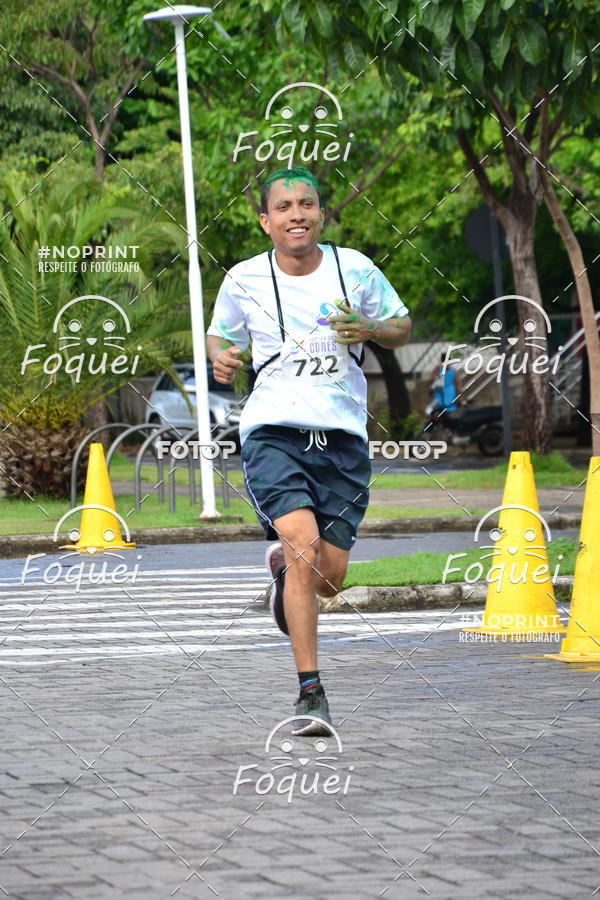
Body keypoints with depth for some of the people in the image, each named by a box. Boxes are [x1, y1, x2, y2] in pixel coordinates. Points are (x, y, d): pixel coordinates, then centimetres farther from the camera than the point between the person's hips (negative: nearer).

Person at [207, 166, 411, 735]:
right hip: (273, 431, -2)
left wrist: (370, 330, -7)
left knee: (328, 579, 0)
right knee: (303, 542, -24)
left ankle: (284, 565, 40)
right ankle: (310, 692, -18)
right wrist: (221, 358, -4)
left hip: (342, 436, 2)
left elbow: (402, 326, 15)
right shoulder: (244, 280, 2)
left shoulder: (355, 270, 3)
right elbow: (220, 335, 19)